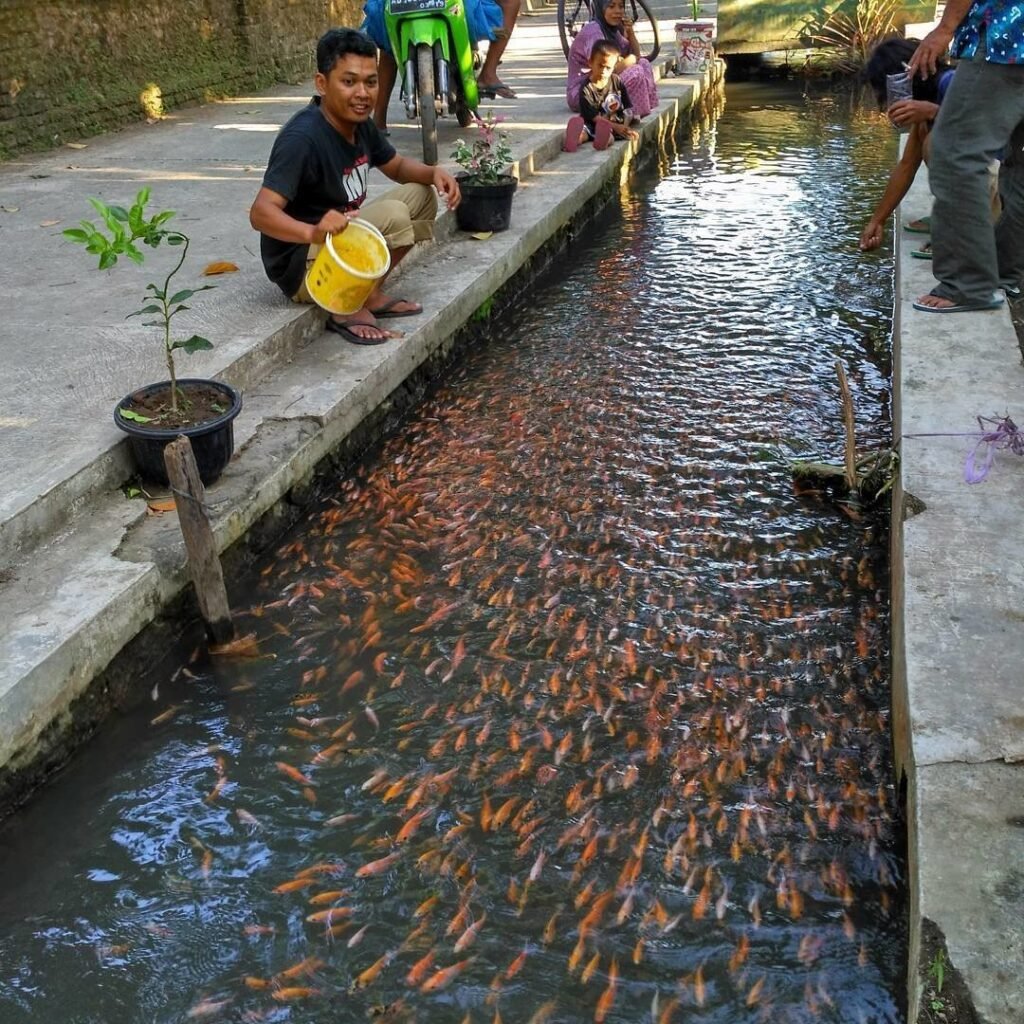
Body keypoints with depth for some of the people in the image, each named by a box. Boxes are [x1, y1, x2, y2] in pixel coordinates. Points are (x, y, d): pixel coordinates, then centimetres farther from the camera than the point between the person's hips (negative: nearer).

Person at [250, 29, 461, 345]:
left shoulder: (358, 123, 0)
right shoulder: (302, 138, -26)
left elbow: (398, 167, 17)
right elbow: (261, 212, -34)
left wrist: (433, 173, -6)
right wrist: (313, 232, -53)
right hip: (301, 265, -9)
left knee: (421, 195, 7)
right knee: (392, 215, -26)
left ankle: (369, 293, 6)